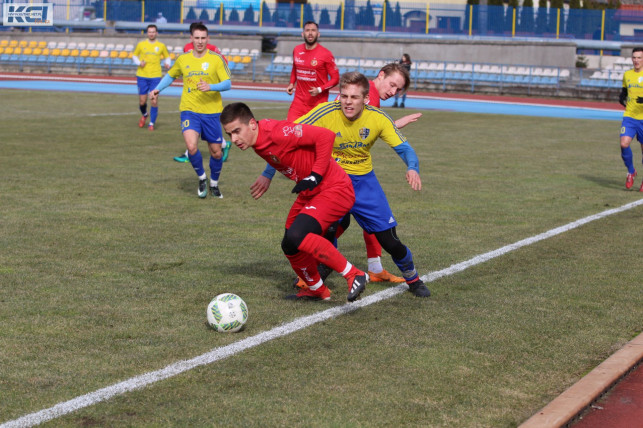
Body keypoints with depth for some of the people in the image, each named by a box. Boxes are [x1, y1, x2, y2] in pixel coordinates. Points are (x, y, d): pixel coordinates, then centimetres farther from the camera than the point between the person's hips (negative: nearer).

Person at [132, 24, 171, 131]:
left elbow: (167, 57, 16)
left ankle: (152, 123, 5)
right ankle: (144, 115, 35)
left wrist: (167, 64, -6)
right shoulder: (141, 45, 5)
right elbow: (134, 56, 15)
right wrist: (139, 63, -5)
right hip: (142, 76, 1)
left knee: (154, 101, -8)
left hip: (155, 76, -1)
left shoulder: (161, 46, 4)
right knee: (142, 101, 2)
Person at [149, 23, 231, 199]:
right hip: (189, 111, 1)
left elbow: (227, 84, -8)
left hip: (212, 112, -1)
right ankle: (202, 178, 6)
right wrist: (158, 89, 10)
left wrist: (211, 87, -25)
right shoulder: (183, 59, 6)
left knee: (216, 152, 6)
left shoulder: (216, 59, -2)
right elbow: (170, 75, 25)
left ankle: (214, 184, 33)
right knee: (191, 147, -21)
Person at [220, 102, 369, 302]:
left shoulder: (277, 132, -25)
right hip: (310, 193, 10)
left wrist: (316, 175, -22)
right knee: (290, 246, 11)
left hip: (335, 190, -10)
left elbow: (325, 136, -25)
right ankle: (317, 290, 35)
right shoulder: (258, 144, 3)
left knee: (296, 237, -27)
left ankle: (354, 275, -15)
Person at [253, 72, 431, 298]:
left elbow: (404, 148, -9)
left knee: (389, 240, 0)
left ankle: (412, 278, 31)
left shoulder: (378, 118, -17)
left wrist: (412, 168, -32)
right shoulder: (325, 113, -23)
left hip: (363, 180, 2)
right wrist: (268, 174, -18)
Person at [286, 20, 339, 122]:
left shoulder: (325, 54, -8)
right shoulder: (296, 50, 7)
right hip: (299, 101, 4)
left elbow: (335, 78, -5)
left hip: (319, 103, -4)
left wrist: (320, 89, -19)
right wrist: (291, 84, 8)